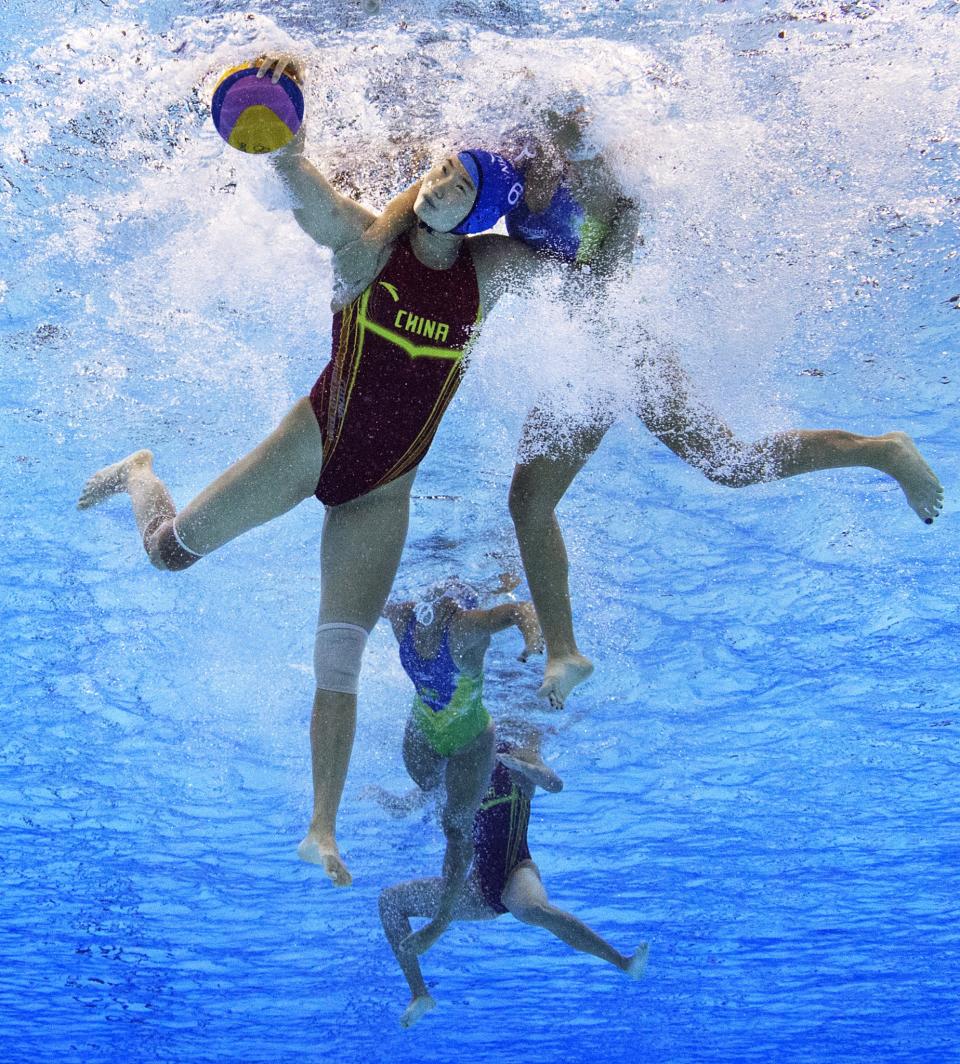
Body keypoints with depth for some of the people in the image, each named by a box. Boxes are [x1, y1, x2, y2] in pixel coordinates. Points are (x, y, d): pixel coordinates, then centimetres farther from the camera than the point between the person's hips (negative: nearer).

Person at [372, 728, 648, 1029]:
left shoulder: (518, 756, 1)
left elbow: (555, 784, -19)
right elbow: (400, 808, 20)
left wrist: (509, 760, -26)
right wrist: (378, 792, 1)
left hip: (515, 872, -7)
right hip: (479, 886, 7)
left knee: (534, 910, -42)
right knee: (390, 899, 7)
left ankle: (623, 962, -36)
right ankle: (419, 995, 8)